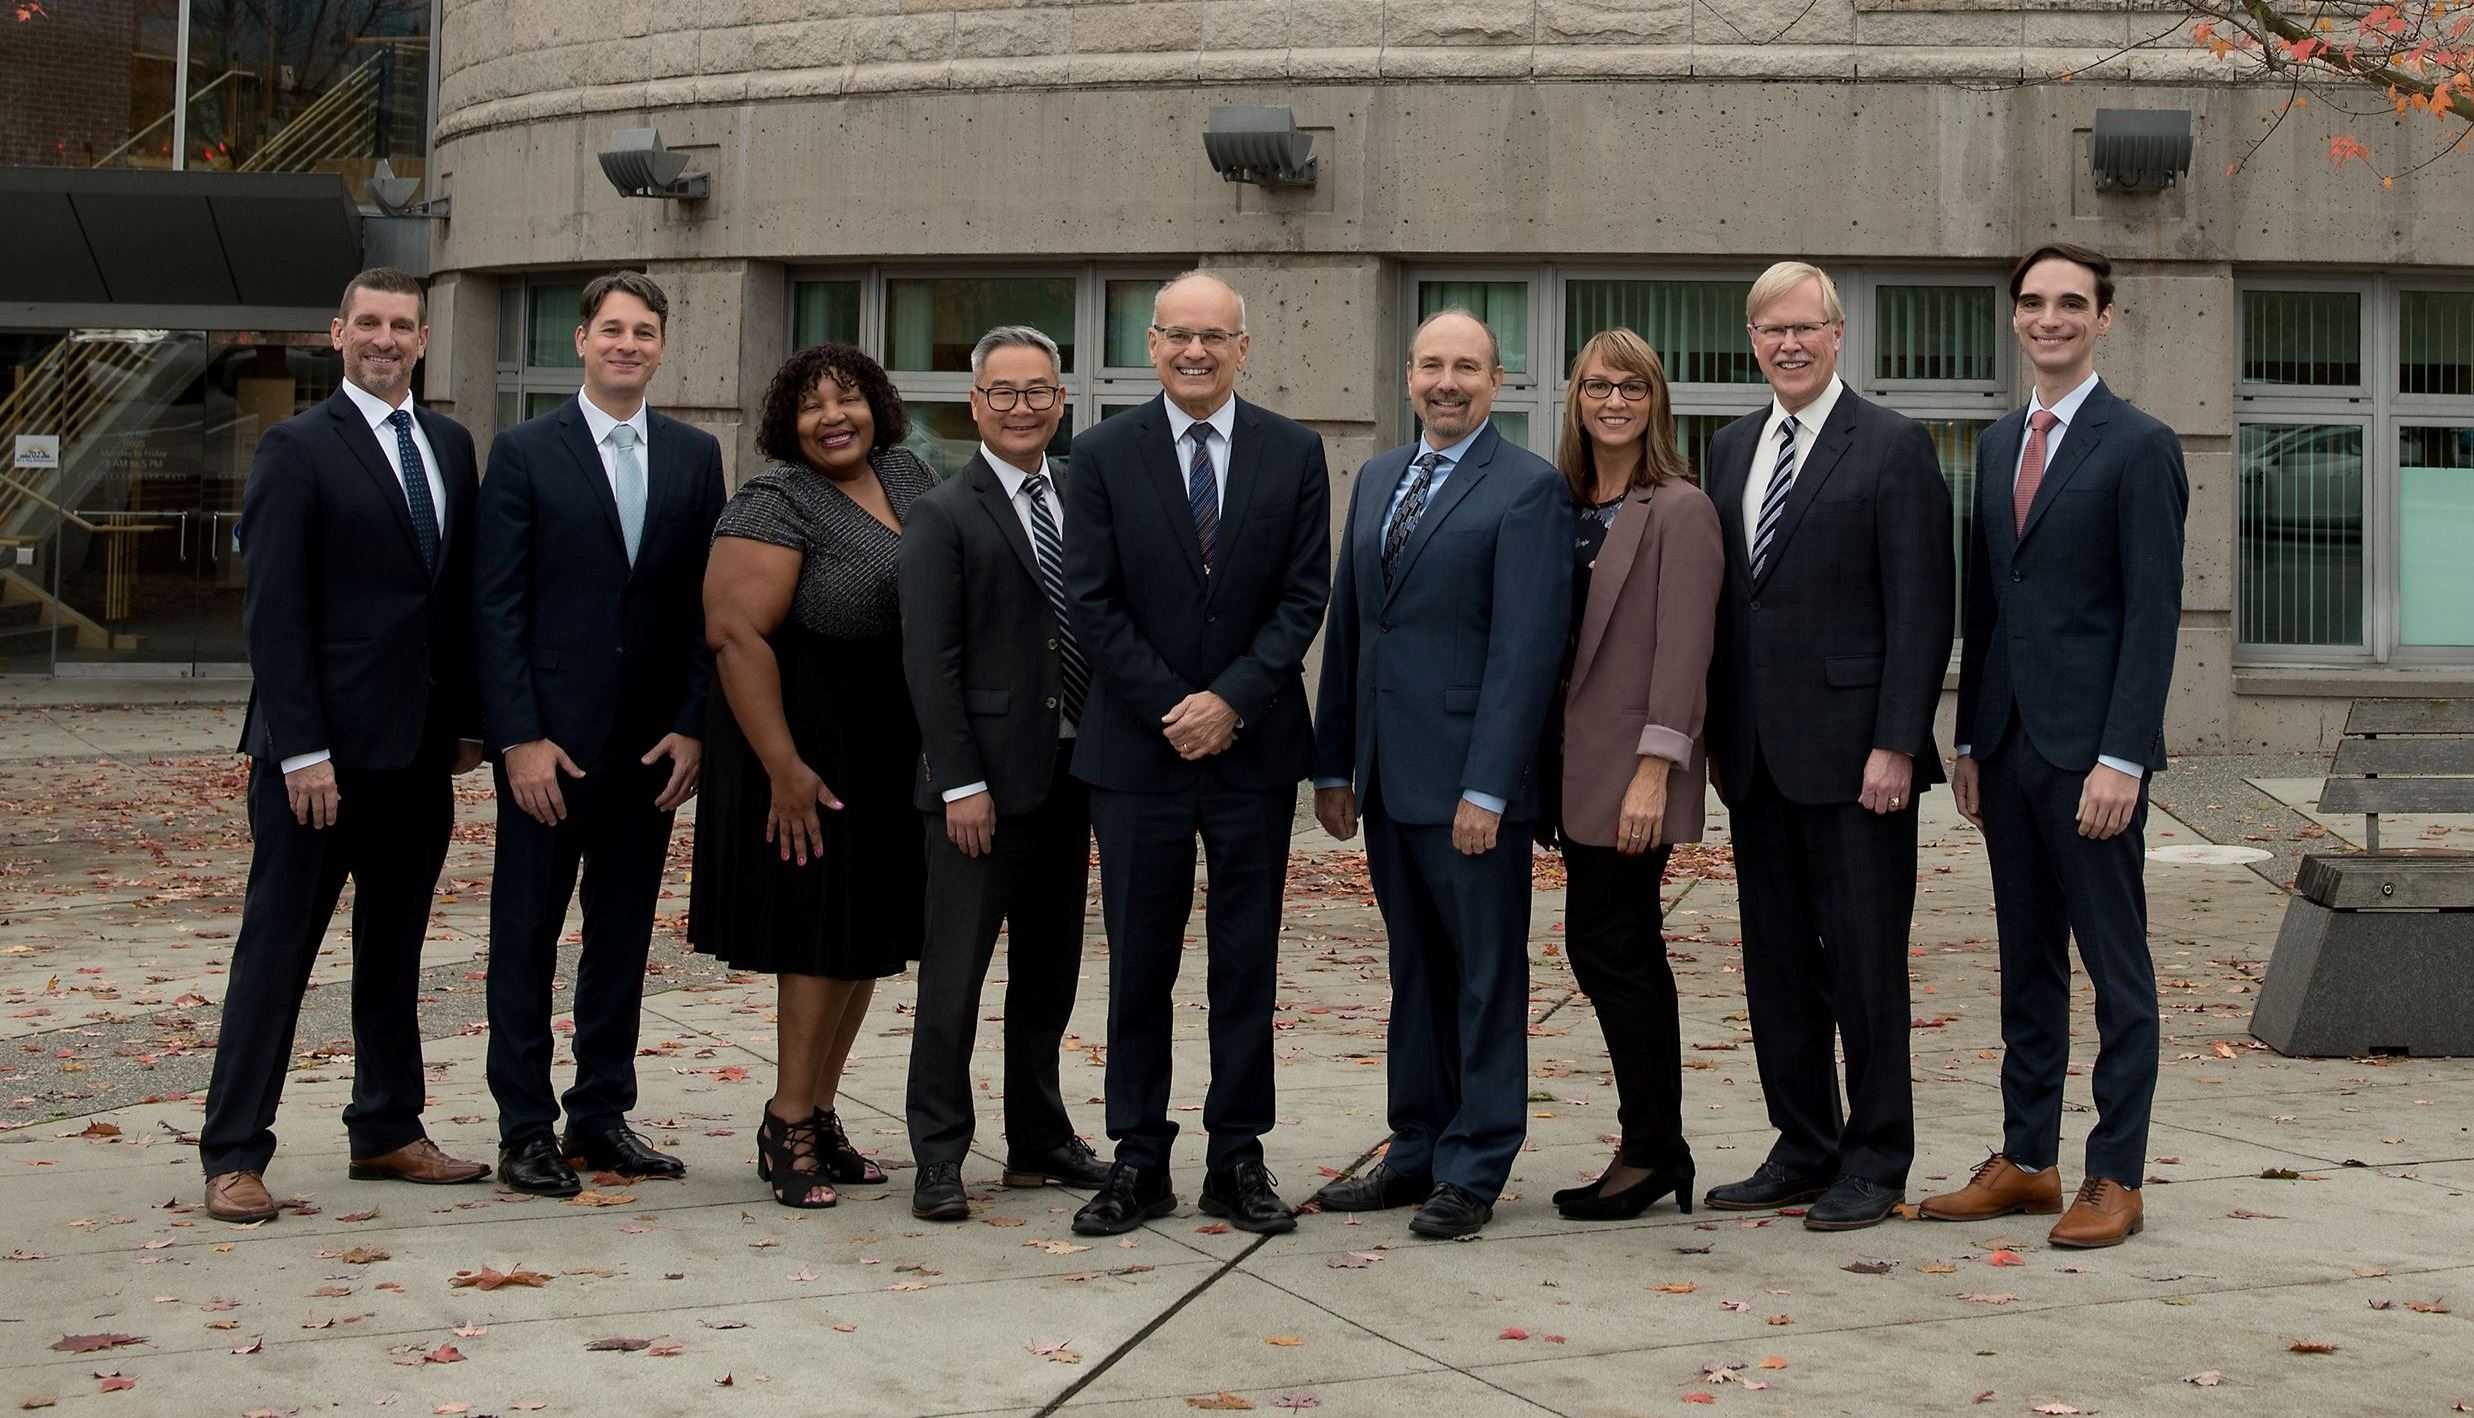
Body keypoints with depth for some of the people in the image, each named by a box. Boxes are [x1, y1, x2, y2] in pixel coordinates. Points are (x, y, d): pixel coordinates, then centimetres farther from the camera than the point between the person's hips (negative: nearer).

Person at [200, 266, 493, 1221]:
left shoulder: (450, 446, 13)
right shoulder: (298, 450, -6)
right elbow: (273, 612, -11)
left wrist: (469, 720, 9)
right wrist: (301, 749, -16)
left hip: (419, 750, 6)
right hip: (324, 751, -6)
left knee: (395, 945, 13)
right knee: (278, 946, -1)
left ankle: (387, 1130, 23)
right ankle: (234, 1154, 4)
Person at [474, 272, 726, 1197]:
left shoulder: (694, 455, 8)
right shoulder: (525, 453, -1)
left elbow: (706, 601, 7)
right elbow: (495, 606, -5)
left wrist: (691, 726, -2)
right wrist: (520, 736, -12)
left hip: (654, 737, 3)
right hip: (549, 738, -3)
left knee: (623, 936, 10)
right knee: (527, 935, 3)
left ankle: (602, 1114, 19)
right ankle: (525, 1128, 10)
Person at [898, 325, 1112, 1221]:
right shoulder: (944, 515, -5)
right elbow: (929, 660, -10)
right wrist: (961, 781, -15)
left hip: (1069, 773, 6)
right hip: (985, 778, -6)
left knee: (1050, 970, 14)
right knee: (955, 972, -2)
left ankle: (1038, 1139, 24)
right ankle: (939, 1156, 5)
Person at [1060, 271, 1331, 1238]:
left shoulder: (1293, 453, 4)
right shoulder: (1103, 455, 2)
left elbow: (1304, 594, 0)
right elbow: (1093, 604, -2)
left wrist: (1233, 701, -11)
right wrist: (1169, 709, -10)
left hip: (1254, 744, 1)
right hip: (1137, 748, -1)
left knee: (1247, 963, 6)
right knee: (1139, 964, 3)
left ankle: (1237, 1158, 14)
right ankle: (1139, 1160, 12)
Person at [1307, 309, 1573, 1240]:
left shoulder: (1528, 488, -8)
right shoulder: (1376, 479, 15)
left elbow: (1526, 646, -14)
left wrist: (1487, 787, -19)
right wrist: (1334, 764, 13)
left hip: (1470, 779, -7)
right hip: (1389, 776, 7)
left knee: (1486, 977, 2)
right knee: (1416, 971, 14)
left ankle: (1473, 1171, 9)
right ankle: (1417, 1152, 23)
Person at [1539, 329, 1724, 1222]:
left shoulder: (1679, 511, -8)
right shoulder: (1567, 504, 13)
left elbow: (1682, 651, -13)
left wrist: (1653, 775, -18)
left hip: (1632, 772, -7)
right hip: (1579, 769, 7)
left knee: (1604, 947, -8)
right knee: (1627, 954, 10)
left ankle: (1650, 1150, 3)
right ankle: (1659, 1152, 18)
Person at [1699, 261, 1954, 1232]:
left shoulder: (1893, 448, -5)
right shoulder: (1731, 449, 14)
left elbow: (1920, 611, -10)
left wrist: (1895, 745, -16)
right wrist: (1717, 733, 12)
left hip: (1851, 752, -6)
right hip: (1757, 754, 6)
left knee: (1865, 962, 0)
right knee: (1777, 962, 11)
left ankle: (1875, 1163, 10)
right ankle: (1804, 1151, 21)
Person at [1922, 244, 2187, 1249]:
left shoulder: (2140, 447, -7)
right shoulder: (1999, 445, 15)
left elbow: (2153, 615, -12)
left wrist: (2121, 758, -17)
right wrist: (1969, 742, 13)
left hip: (2090, 750, -7)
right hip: (2009, 745, 7)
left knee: (2116, 967, 2)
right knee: (2026, 964, 12)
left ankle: (2115, 1178, 8)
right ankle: (2026, 1161, 21)